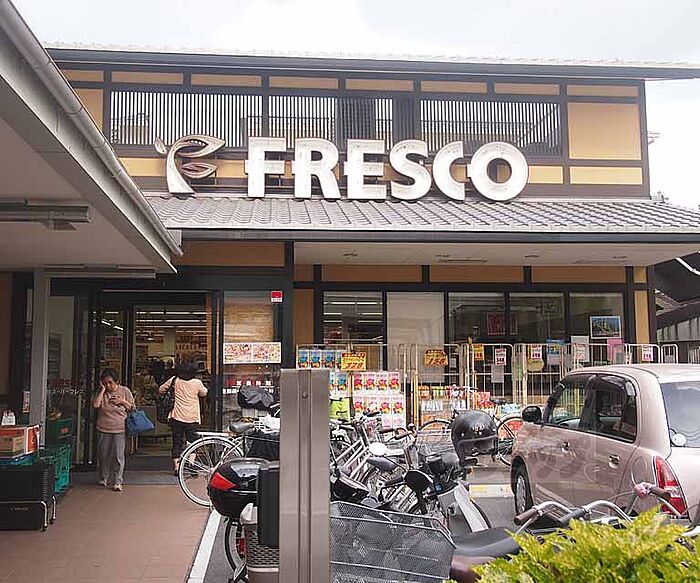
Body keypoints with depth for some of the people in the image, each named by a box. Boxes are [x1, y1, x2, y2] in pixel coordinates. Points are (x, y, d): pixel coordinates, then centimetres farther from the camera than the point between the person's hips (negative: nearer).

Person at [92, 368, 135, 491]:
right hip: (103, 430, 2)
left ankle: (118, 481, 2)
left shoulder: (125, 391, 0)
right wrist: (102, 390, -14)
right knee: (103, 455, 11)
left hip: (120, 430, -2)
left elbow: (133, 409, 5)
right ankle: (103, 478, 30)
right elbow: (95, 404, -16)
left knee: (118, 456, -6)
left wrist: (122, 401, -11)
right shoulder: (102, 392, 2)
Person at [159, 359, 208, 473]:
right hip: (192, 418, -2)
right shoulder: (197, 382, -7)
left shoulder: (174, 380, -2)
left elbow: (160, 390, 10)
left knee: (177, 443, 9)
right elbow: (204, 393, 11)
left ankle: (177, 467, 9)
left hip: (176, 417, 2)